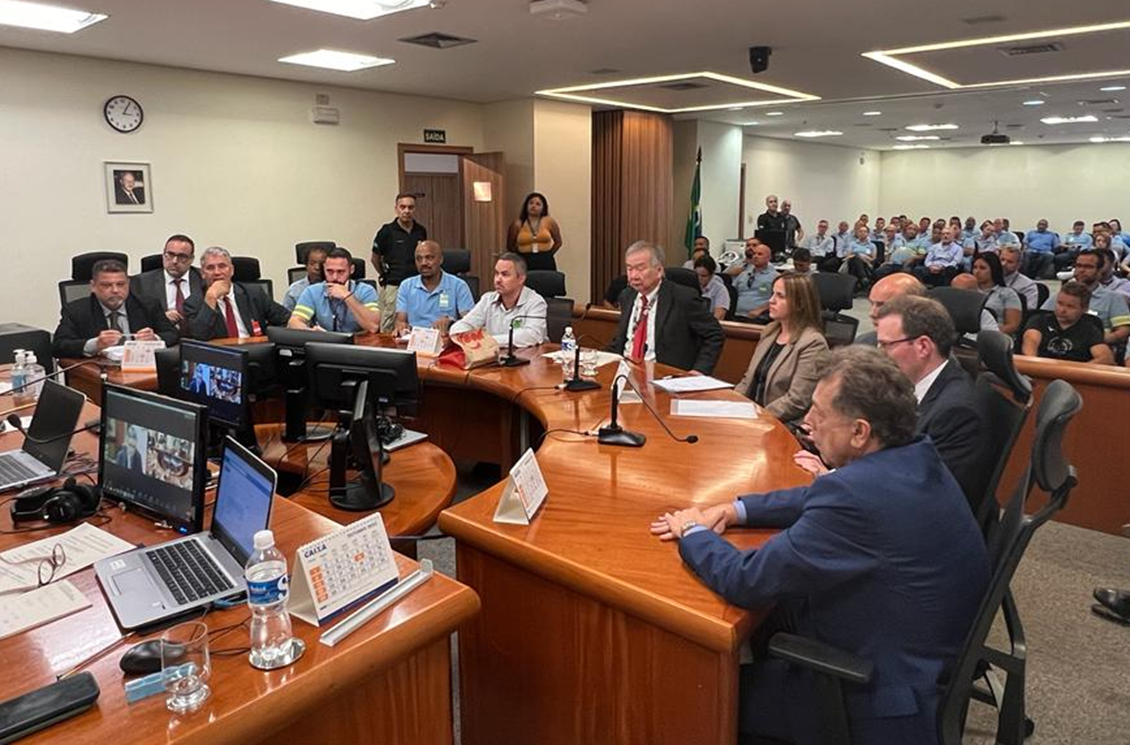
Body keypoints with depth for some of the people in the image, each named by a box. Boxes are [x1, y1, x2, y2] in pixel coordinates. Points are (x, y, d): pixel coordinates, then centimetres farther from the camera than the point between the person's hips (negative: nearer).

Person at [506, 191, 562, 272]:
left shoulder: (549, 222, 2)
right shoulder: (517, 224, 2)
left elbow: (558, 242, 12)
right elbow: (510, 246, 13)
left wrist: (548, 254, 6)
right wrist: (522, 257, 6)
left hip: (546, 264, 1)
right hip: (525, 264, 0)